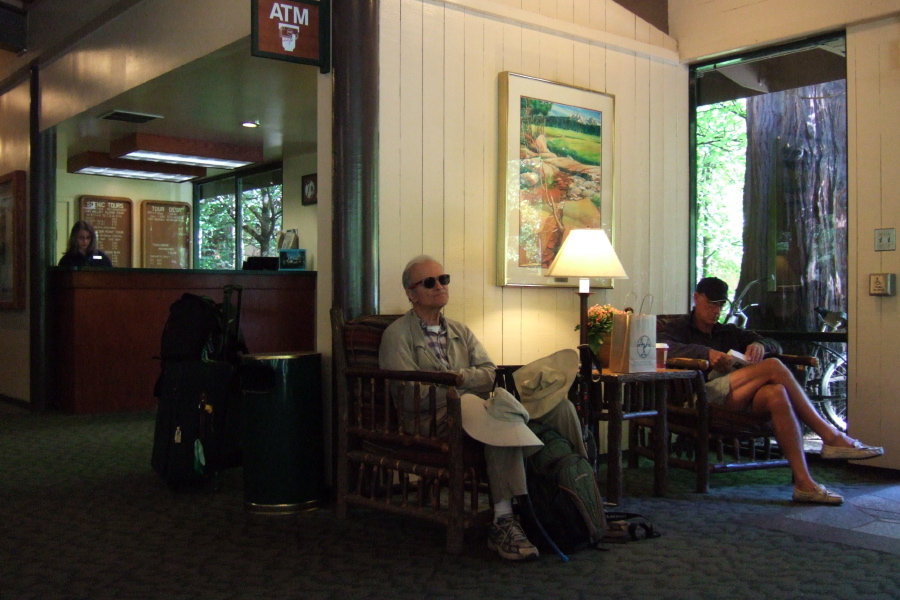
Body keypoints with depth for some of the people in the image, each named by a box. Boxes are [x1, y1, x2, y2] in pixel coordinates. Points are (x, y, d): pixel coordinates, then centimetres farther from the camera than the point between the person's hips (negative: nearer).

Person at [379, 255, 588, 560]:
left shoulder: (461, 332, 25)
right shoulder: (398, 335, 6)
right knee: (503, 417, -38)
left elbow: (490, 374, 9)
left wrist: (459, 377, -10)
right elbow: (410, 395, -7)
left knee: (560, 406, -17)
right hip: (432, 419, -6)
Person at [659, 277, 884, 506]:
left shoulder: (730, 332, 34)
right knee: (773, 367, -23)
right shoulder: (678, 327, 16)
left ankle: (804, 482, -38)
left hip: (740, 399, 5)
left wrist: (759, 345, 3)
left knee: (776, 393, -31)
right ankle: (831, 436, -19)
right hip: (703, 395, -5)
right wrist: (706, 353, -19)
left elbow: (775, 346, 28)